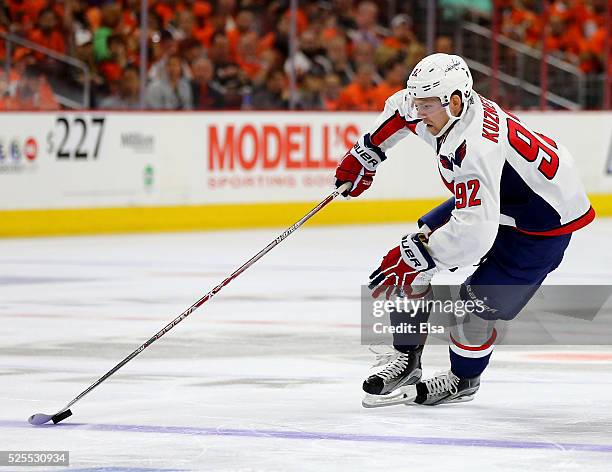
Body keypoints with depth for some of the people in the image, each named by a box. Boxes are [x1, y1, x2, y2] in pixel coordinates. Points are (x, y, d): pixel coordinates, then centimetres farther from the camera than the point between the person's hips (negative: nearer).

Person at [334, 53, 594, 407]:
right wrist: (366, 154, 14)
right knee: (414, 259, 2)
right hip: (495, 197, 10)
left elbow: (475, 231, -44)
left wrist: (414, 255, -37)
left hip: (544, 223, -10)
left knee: (478, 301, -13)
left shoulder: (475, 146, -39)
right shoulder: (442, 108, -13)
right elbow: (401, 108, 13)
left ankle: (463, 379, 17)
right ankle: (406, 360, 13)